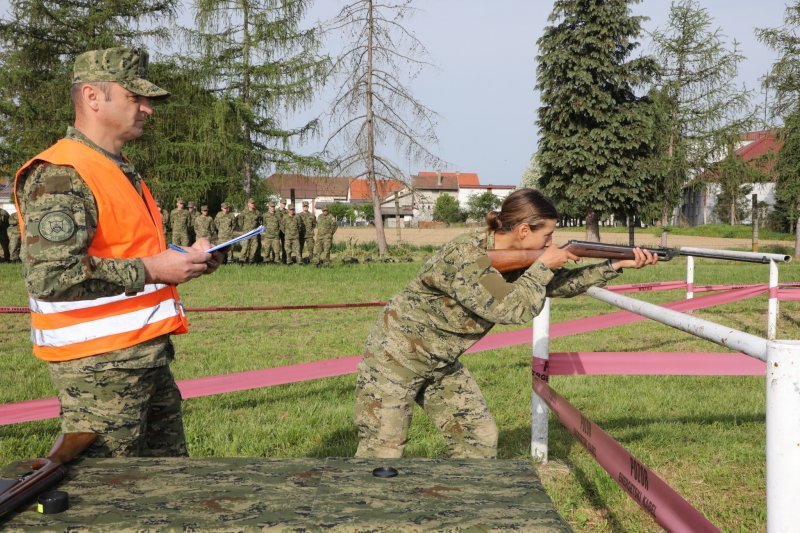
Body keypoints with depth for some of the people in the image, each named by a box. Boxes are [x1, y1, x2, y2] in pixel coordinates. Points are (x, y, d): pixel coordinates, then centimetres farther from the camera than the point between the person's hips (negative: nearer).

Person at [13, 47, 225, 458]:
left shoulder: (120, 170, 18)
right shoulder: (59, 175, -15)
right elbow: (49, 274, -26)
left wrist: (182, 259, 11)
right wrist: (150, 270, -22)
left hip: (149, 357, 10)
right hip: (99, 365, -10)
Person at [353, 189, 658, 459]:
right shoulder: (464, 257, -28)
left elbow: (560, 284, 8)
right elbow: (513, 309, -31)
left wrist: (618, 265, 3)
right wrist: (543, 265, -20)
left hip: (441, 365, 9)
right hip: (395, 358, -8)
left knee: (480, 440, 5)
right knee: (381, 455, -6)